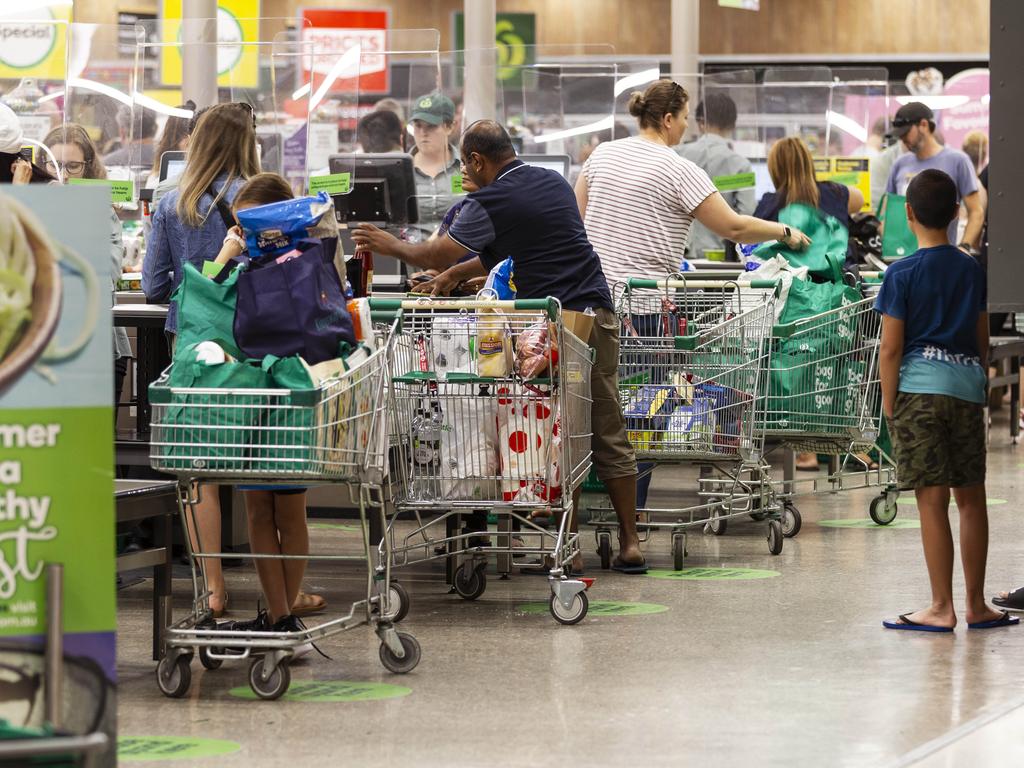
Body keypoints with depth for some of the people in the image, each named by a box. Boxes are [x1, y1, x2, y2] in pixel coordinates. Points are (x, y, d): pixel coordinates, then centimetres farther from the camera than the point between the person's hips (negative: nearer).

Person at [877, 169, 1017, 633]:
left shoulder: (902, 274, -5)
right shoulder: (973, 271, 8)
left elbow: (890, 349, -7)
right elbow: (983, 340, 14)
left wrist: (889, 405, 0)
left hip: (919, 387, -4)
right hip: (968, 386, 4)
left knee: (932, 500, -3)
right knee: (971, 498, 10)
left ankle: (942, 609, -1)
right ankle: (976, 605, 15)